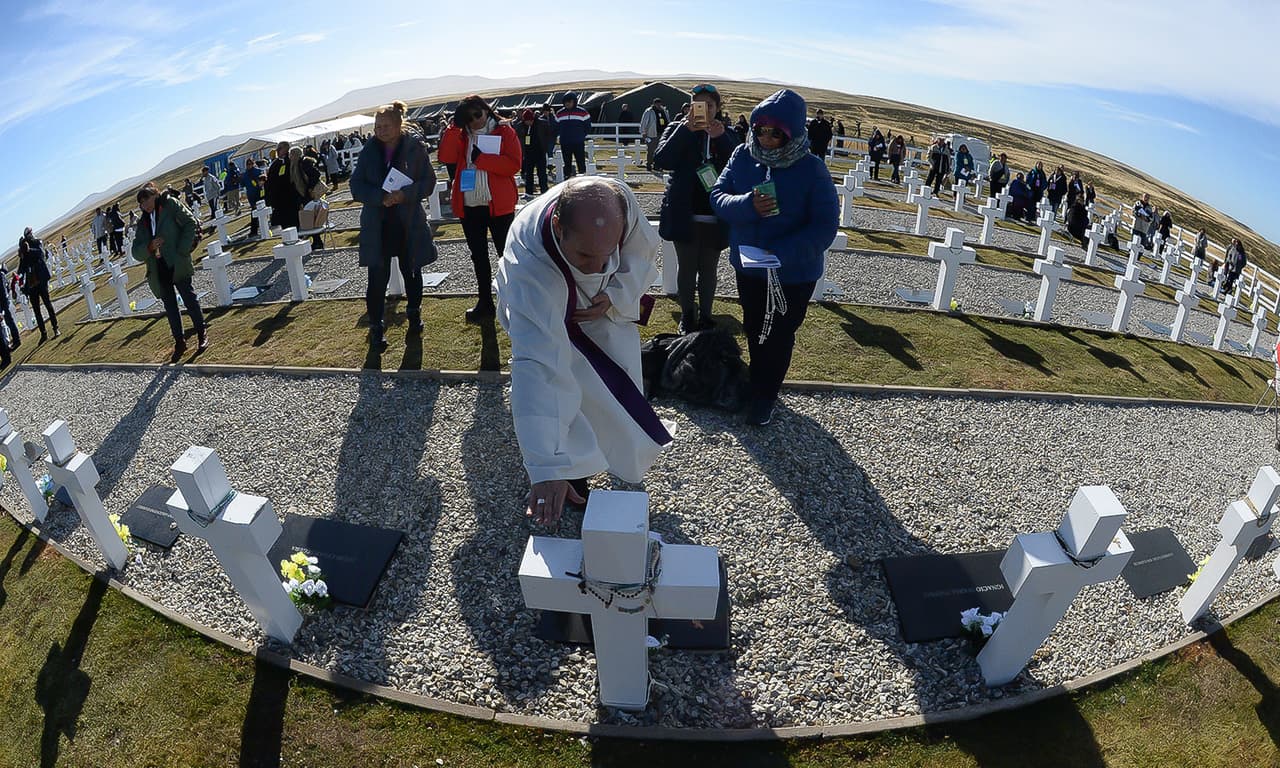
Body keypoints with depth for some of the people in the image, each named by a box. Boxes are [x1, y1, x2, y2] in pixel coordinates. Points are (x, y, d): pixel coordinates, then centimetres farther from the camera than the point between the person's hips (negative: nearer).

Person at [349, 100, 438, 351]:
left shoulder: (415, 147, -5)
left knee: (411, 272, 16)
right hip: (376, 225, 1)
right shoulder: (369, 151, -1)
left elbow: (428, 181, -5)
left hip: (409, 223, 0)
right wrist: (381, 197, -19)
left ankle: (414, 314, 38)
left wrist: (405, 194, -22)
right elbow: (356, 185, -2)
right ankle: (376, 329, 8)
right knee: (377, 278, -3)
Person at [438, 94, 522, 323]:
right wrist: (455, 126, -11)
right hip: (469, 206, 5)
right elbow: (445, 157, -7)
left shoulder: (504, 132, -2)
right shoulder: (461, 135, 9)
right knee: (478, 255, 12)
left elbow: (513, 165, -15)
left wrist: (480, 158, -17)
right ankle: (485, 303, 22)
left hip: (498, 205, -5)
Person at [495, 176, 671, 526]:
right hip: (541, 312, -4)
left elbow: (643, 250, -15)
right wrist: (546, 469, -59)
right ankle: (574, 479, 16)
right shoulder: (529, 268, -50)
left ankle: (623, 462, 41)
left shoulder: (618, 200, -38)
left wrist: (616, 297, -32)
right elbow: (536, 370, -55)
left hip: (603, 303, 5)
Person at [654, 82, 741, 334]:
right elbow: (662, 160, -14)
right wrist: (686, 129, -22)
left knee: (708, 271, 10)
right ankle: (687, 317, 21)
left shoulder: (727, 135, 6)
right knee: (687, 269, 7)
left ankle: (705, 317, 23)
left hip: (715, 218, 1)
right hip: (684, 216, -1)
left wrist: (720, 138, -21)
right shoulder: (678, 129, 3)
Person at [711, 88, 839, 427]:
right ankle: (758, 384, 43)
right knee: (753, 329, 21)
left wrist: (782, 253, -32)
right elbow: (718, 196, -8)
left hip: (795, 273, -4)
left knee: (779, 336, 11)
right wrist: (748, 206, -29)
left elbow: (825, 225, -20)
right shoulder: (743, 156, -8)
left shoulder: (812, 170, -19)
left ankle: (764, 396, 29)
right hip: (747, 265, 4)